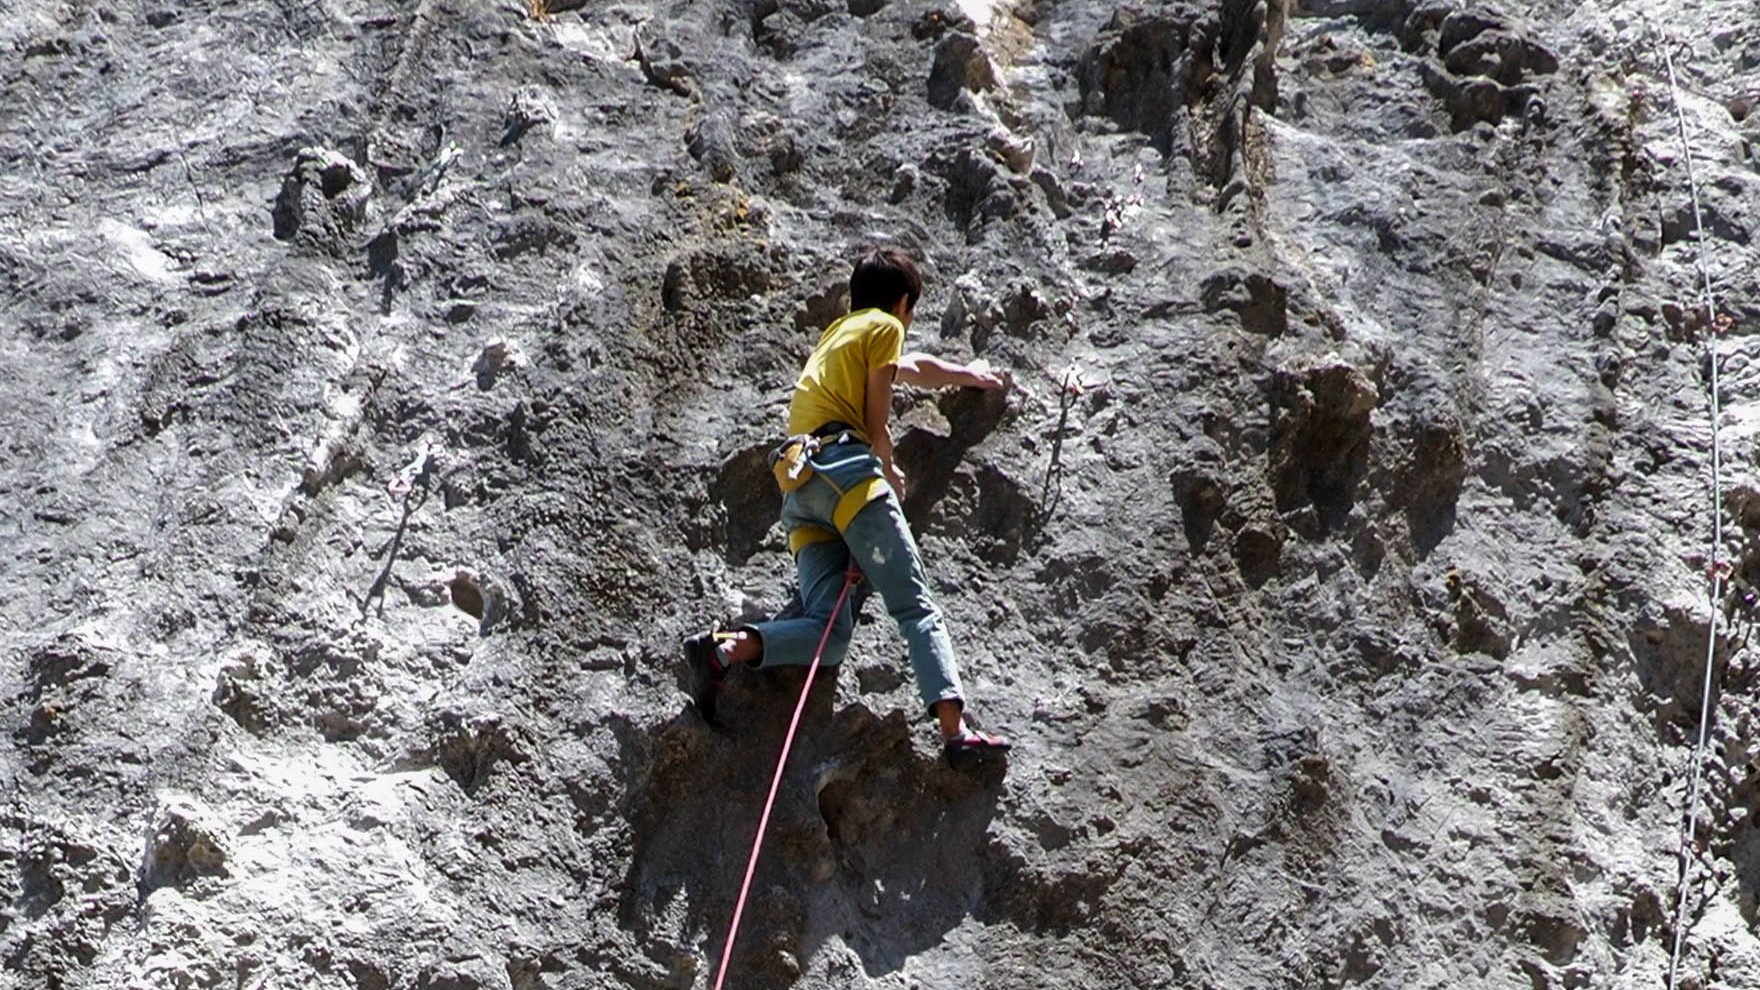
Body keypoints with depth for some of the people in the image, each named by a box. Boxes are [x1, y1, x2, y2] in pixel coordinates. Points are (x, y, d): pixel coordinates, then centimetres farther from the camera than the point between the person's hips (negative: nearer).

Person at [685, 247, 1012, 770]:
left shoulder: (836, 335, 36)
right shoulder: (884, 327, 11)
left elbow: (915, 367, 53)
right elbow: (875, 425, 3)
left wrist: (968, 375, 67)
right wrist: (890, 474, 21)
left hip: (797, 491, 8)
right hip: (846, 472, -7)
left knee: (829, 634, -5)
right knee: (917, 607, -14)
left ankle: (724, 647, -24)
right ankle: (955, 730, -28)